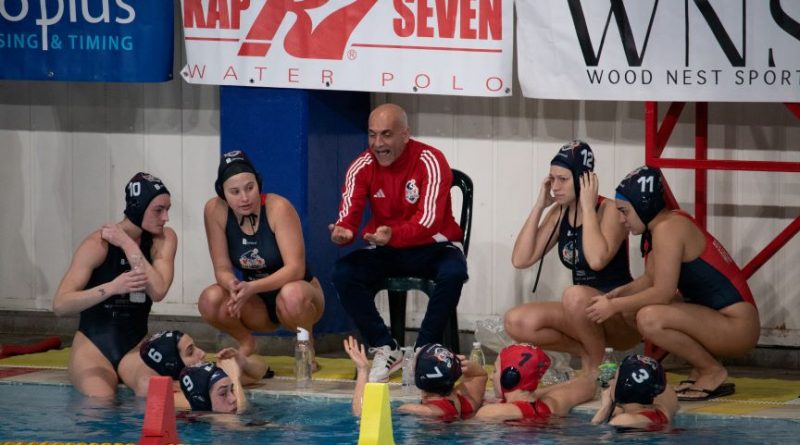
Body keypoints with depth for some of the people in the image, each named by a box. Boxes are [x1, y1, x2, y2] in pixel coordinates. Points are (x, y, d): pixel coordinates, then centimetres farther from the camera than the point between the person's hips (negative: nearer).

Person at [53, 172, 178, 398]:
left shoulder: (164, 239, -1)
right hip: (93, 345, -3)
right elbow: (60, 305, -19)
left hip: (136, 345, 3)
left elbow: (158, 292, -18)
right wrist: (112, 288, -33)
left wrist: (128, 245, -18)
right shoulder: (98, 245, -11)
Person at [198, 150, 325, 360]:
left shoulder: (278, 208, -22)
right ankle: (246, 343, 5)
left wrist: (252, 287, -41)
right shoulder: (215, 210, -12)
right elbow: (222, 268, -9)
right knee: (210, 300, -26)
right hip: (258, 304, 3)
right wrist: (233, 286, -34)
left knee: (291, 295, -39)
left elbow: (295, 269, -27)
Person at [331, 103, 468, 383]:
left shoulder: (430, 162, -18)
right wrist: (342, 232, -41)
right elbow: (349, 215, -14)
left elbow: (429, 220, -27)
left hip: (431, 246, -3)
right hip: (385, 251, 3)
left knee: (453, 272, -36)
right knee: (343, 273, -23)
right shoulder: (362, 166, -6)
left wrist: (393, 234, -47)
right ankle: (386, 350, -10)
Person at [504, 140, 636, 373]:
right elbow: (521, 259, -3)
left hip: (623, 316, -7)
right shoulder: (559, 213, 4)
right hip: (584, 312, 7)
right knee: (516, 322, -14)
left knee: (575, 296, -37)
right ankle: (589, 351, 0)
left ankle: (597, 367, -14)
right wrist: (539, 206, -6)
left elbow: (597, 260, -34)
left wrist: (588, 207, -25)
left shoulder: (610, 210, -15)